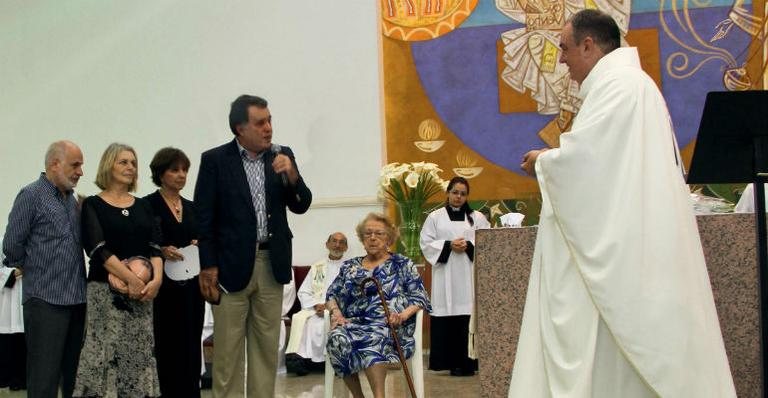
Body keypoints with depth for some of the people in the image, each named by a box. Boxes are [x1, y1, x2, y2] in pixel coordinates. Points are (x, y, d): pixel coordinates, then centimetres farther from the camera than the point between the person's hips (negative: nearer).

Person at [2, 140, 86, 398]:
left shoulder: (72, 199, 14)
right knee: (44, 376, -2)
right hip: (46, 298, -7)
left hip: (77, 297, 7)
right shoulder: (31, 196, -7)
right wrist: (32, 270, 6)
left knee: (75, 374, 12)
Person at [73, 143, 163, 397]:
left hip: (142, 290, 4)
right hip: (107, 289, -4)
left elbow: (155, 246, 5)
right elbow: (98, 249, -9)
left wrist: (157, 279, -13)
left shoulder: (143, 206, 14)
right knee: (108, 351, -7)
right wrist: (131, 279, -17)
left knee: (140, 355, 1)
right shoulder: (93, 205, 2)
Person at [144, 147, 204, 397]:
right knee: (165, 349, -3)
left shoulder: (192, 208, 14)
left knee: (191, 349, 6)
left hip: (191, 286, 5)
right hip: (163, 287, -5)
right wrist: (161, 251, -19)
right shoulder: (147, 205, -3)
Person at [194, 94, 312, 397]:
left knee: (267, 347, 11)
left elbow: (301, 206, 5)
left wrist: (292, 175, -13)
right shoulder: (215, 160, -5)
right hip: (232, 264, -3)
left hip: (272, 264, 4)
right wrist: (208, 267, -9)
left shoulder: (282, 156, 6)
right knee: (227, 349, 3)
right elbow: (203, 218, -5)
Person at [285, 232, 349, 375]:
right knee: (299, 318, -29)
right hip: (315, 308, 3)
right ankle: (297, 356, -33)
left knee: (316, 322, -34)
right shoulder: (317, 267, 22)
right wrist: (316, 305, -5)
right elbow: (303, 292, 15)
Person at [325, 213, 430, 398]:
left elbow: (420, 298, 4)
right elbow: (332, 294, 21)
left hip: (390, 327, -3)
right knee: (337, 338, -35)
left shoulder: (403, 265, 12)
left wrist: (402, 315, -16)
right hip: (354, 323, 3)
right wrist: (336, 312, -2)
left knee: (373, 337, -41)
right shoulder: (349, 266, 22)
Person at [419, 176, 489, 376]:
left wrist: (469, 246, -10)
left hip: (469, 275, 0)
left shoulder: (477, 218, 13)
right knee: (447, 319, -5)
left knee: (468, 319, -6)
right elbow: (427, 244, 4)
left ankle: (467, 361, -1)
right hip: (445, 275, 0)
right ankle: (451, 362, 0)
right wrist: (449, 246, -8)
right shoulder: (435, 217, 11)